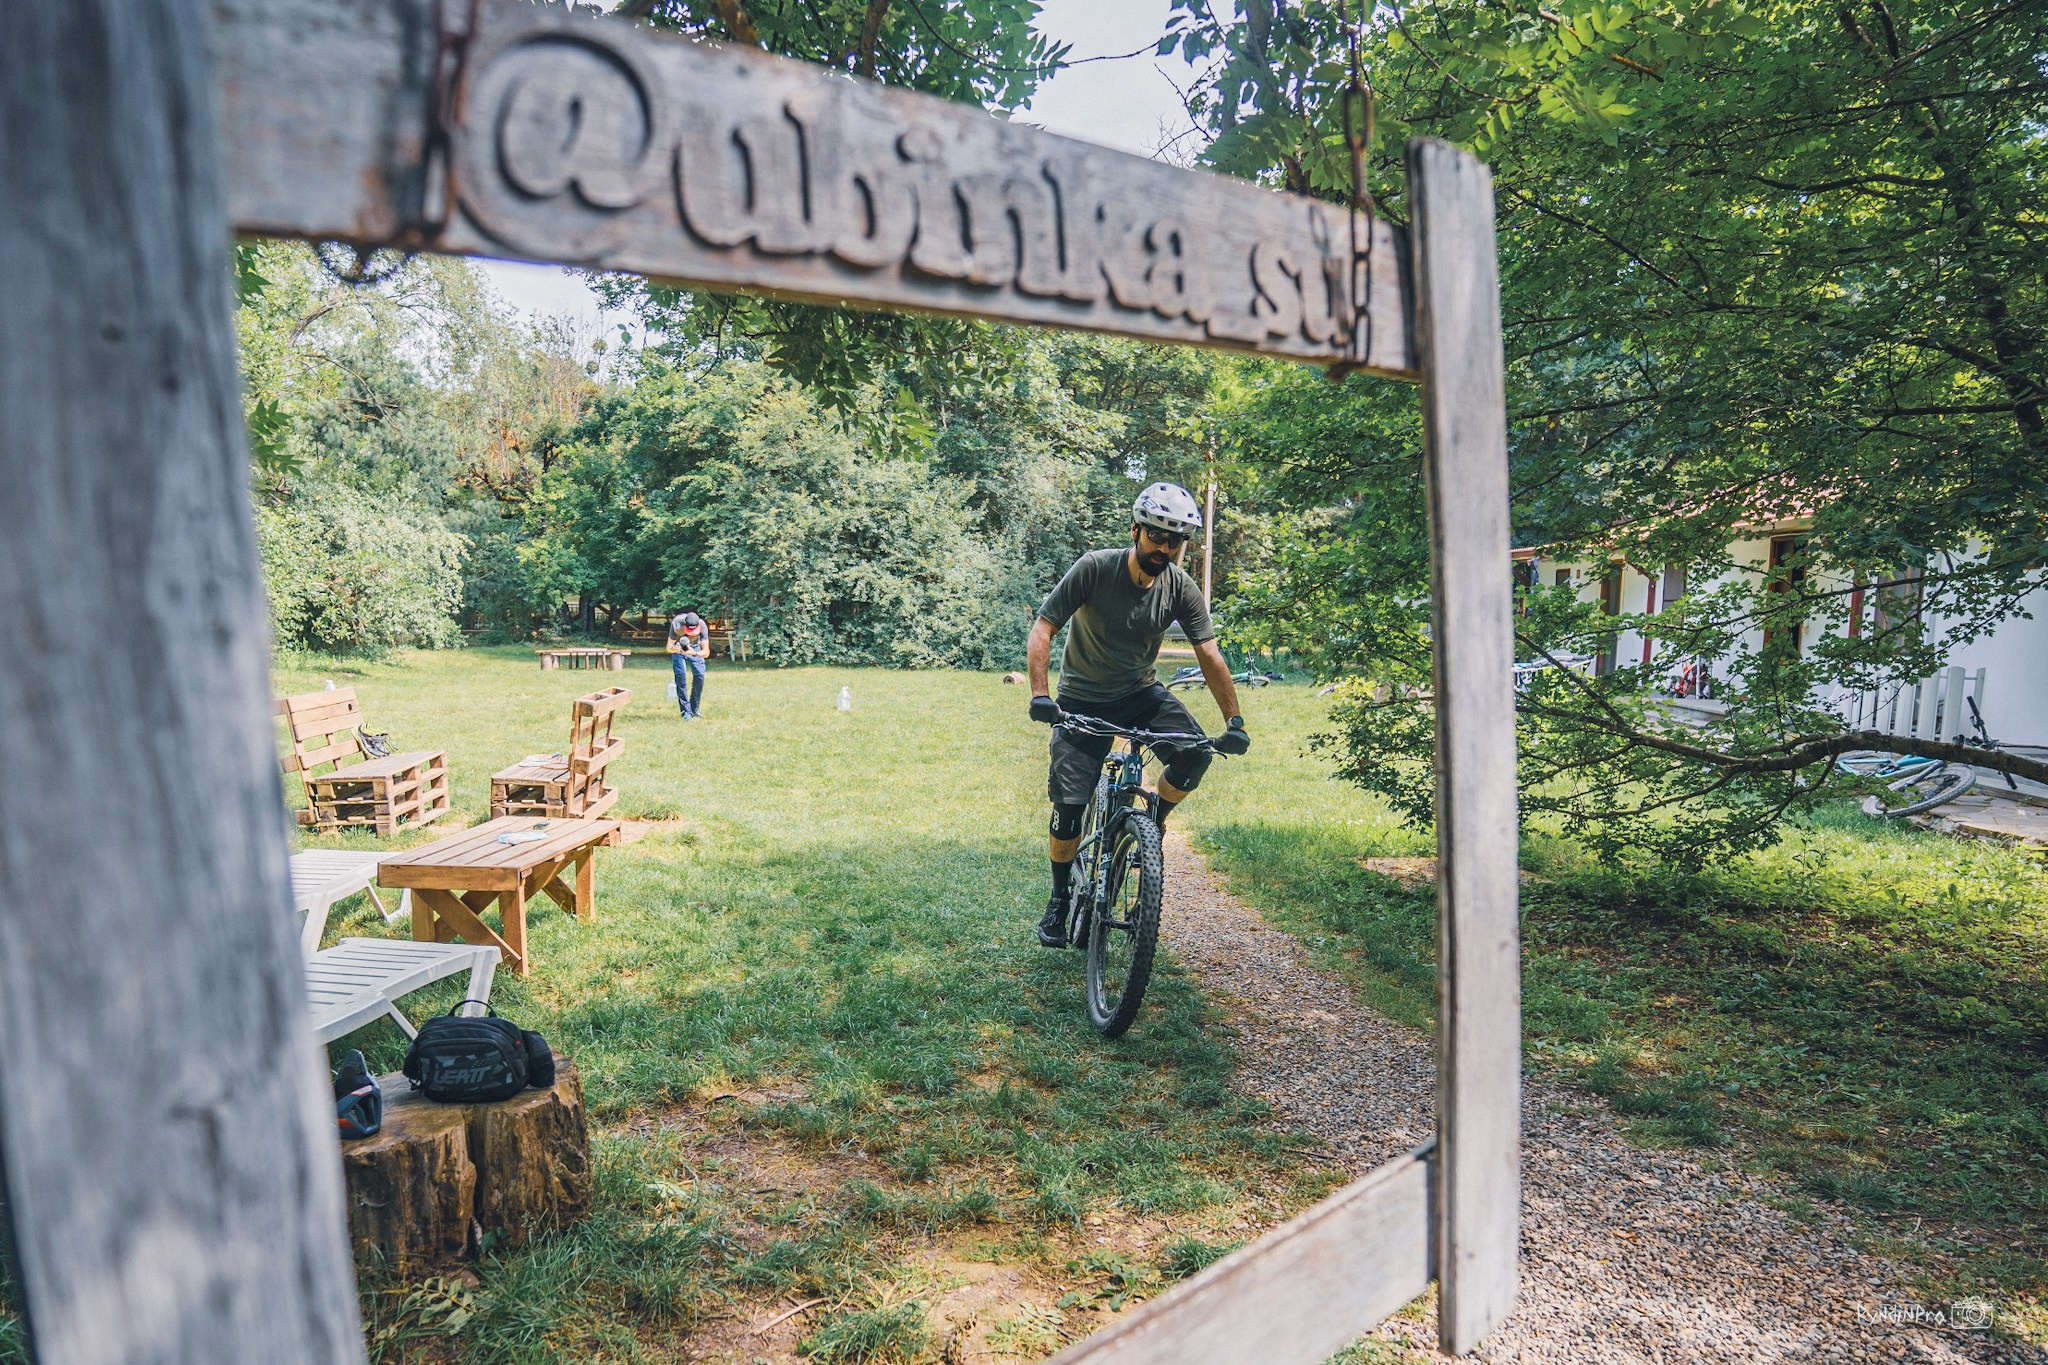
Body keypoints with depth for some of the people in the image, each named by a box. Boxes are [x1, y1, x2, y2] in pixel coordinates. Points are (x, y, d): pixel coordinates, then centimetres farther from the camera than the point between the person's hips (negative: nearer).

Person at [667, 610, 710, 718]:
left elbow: (706, 652, -33)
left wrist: (694, 653, -53)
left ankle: (695, 709, 6)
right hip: (678, 647, -1)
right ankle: (686, 711, -8)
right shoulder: (676, 624, -36)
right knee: (680, 676, -14)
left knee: (699, 675, -9)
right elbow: (669, 648, -29)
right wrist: (676, 649, -52)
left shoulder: (702, 626, -34)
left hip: (694, 647, 1)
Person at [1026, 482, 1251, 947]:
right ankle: (1059, 900, 15)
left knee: (1194, 754, -24)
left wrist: (1234, 722, -17)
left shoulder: (1181, 587, -12)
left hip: (1141, 693, 3)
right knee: (1069, 805, -8)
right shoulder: (1094, 568, -20)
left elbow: (1209, 655, -10)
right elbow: (1043, 627, -20)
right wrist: (1039, 694, -33)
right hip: (1083, 700, -2)